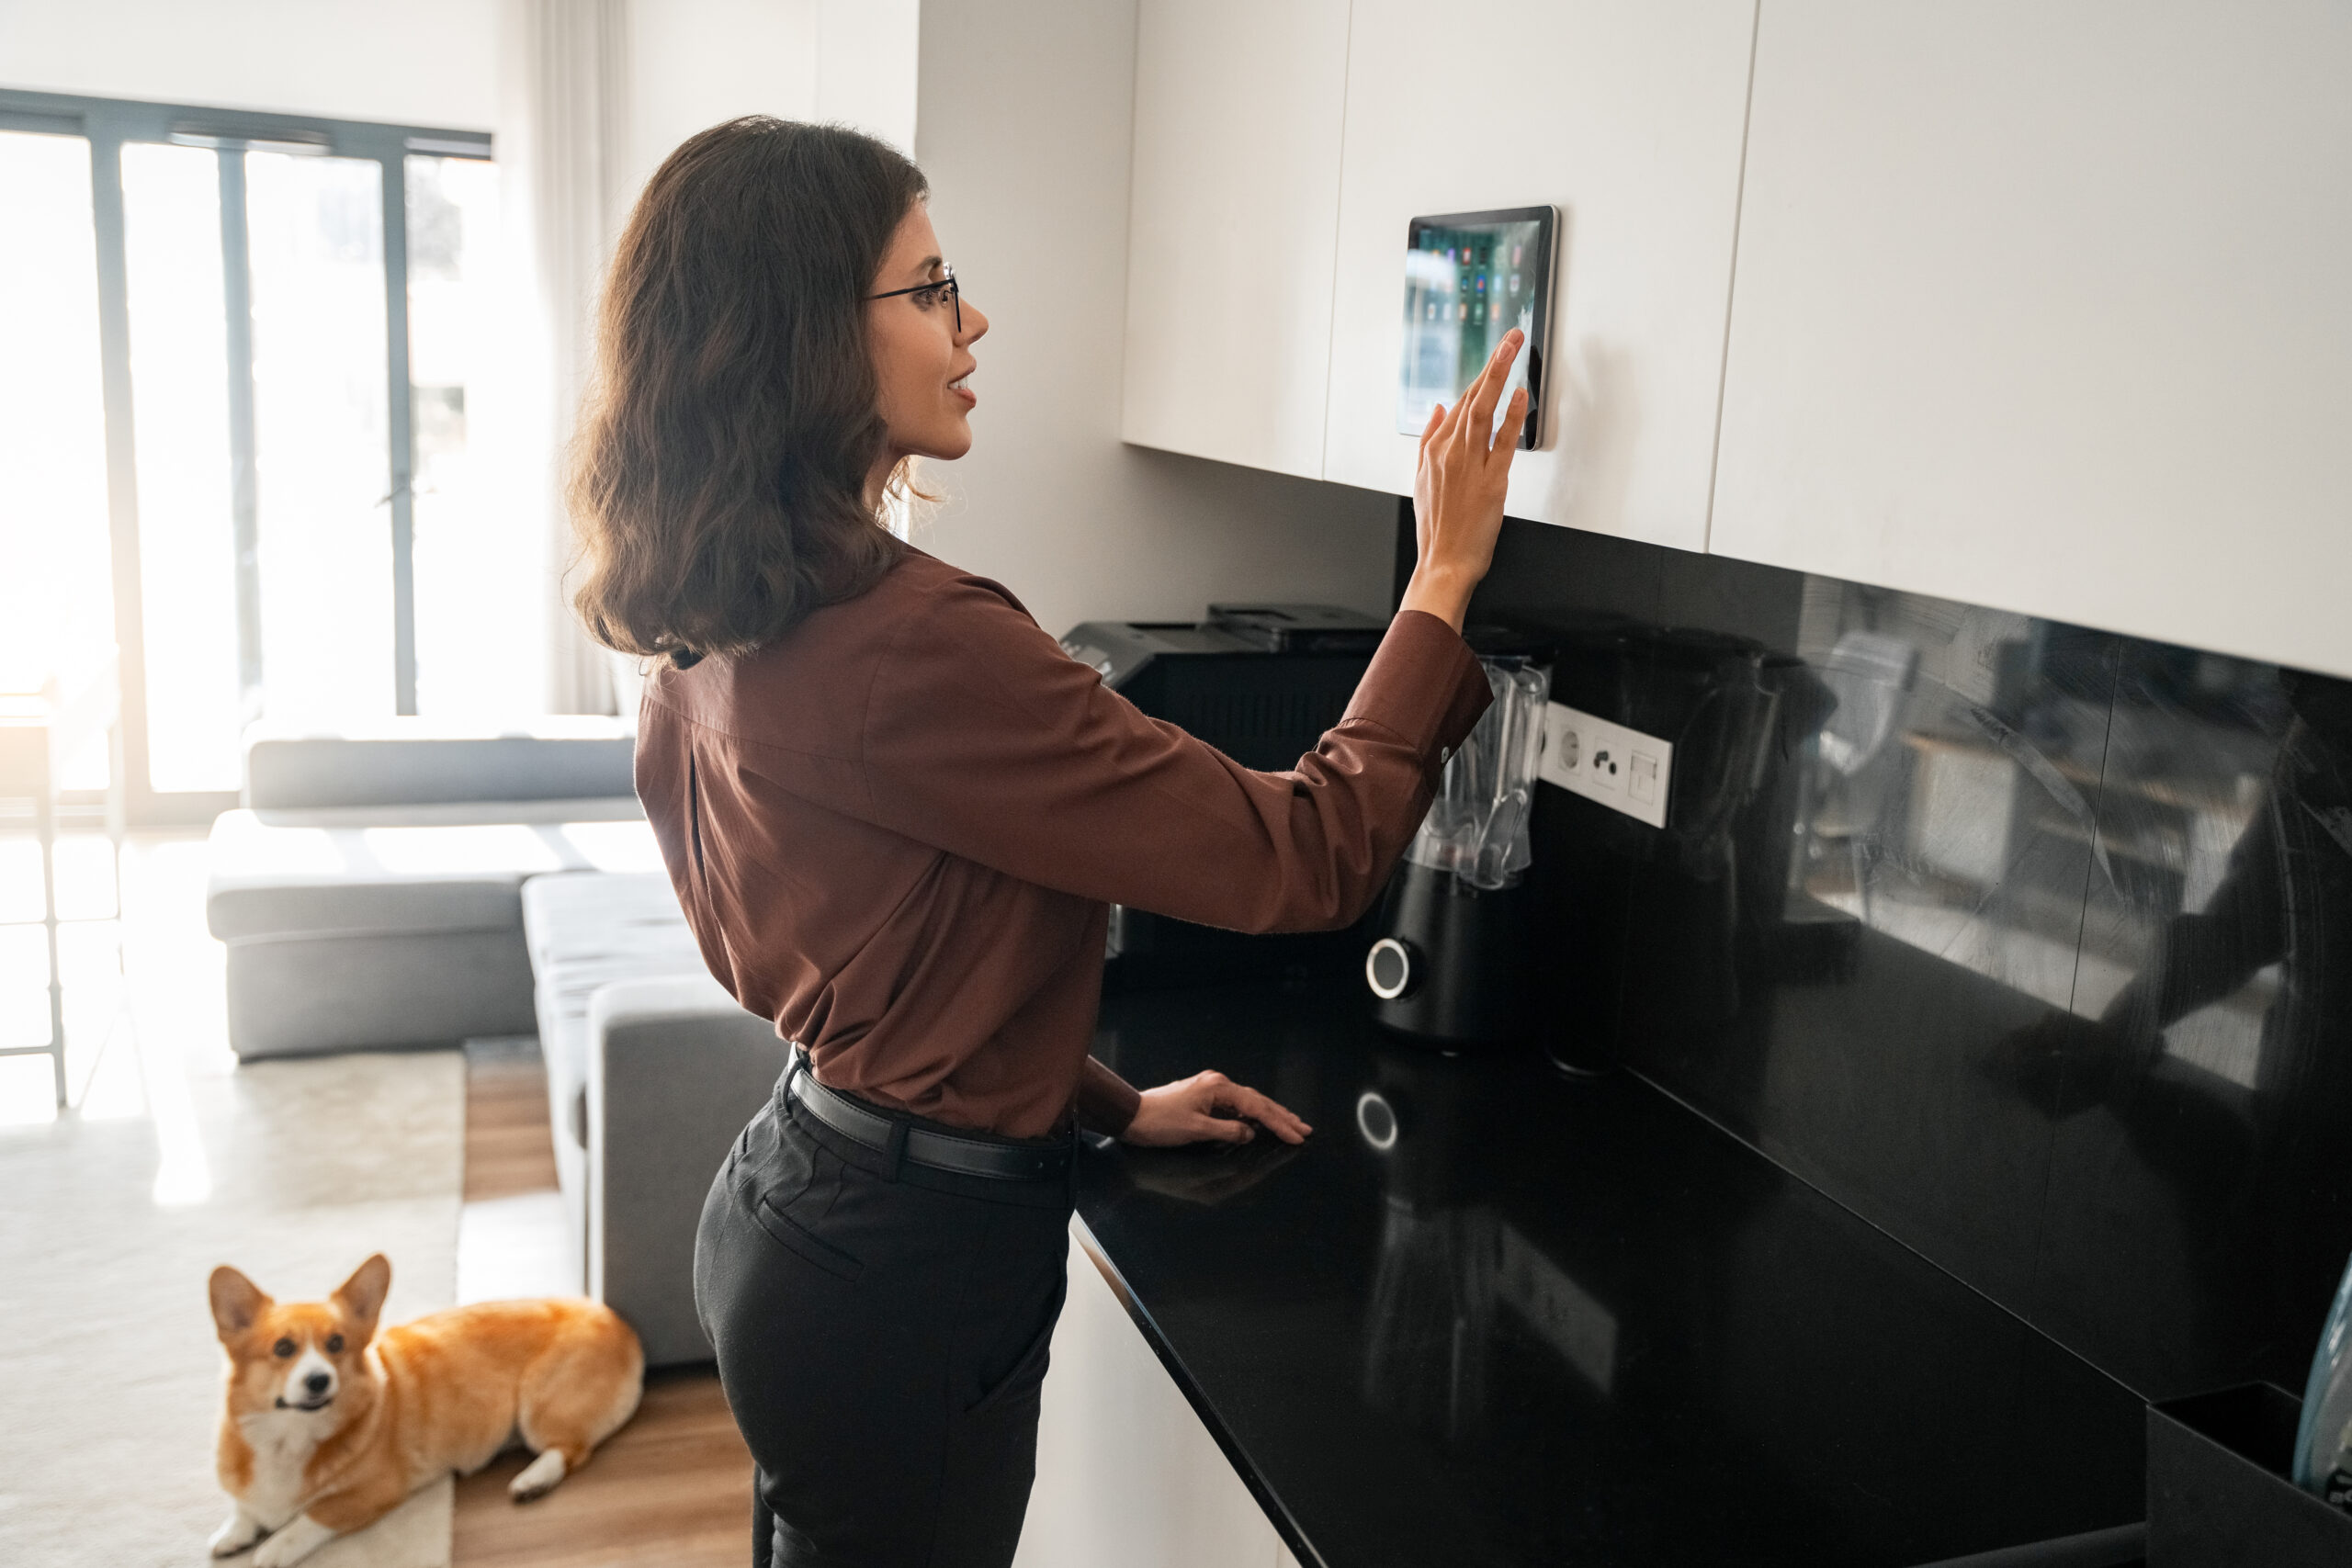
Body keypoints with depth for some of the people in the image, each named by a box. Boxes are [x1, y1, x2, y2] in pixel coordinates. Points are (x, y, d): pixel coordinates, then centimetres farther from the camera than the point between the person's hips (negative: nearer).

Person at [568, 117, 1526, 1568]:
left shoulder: (718, 635, 1)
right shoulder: (909, 645, -29)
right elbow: (1305, 858, -24)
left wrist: (1109, 1105, 13)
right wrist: (1446, 576, -14)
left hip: (788, 1199, 8)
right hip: (906, 1272, -8)